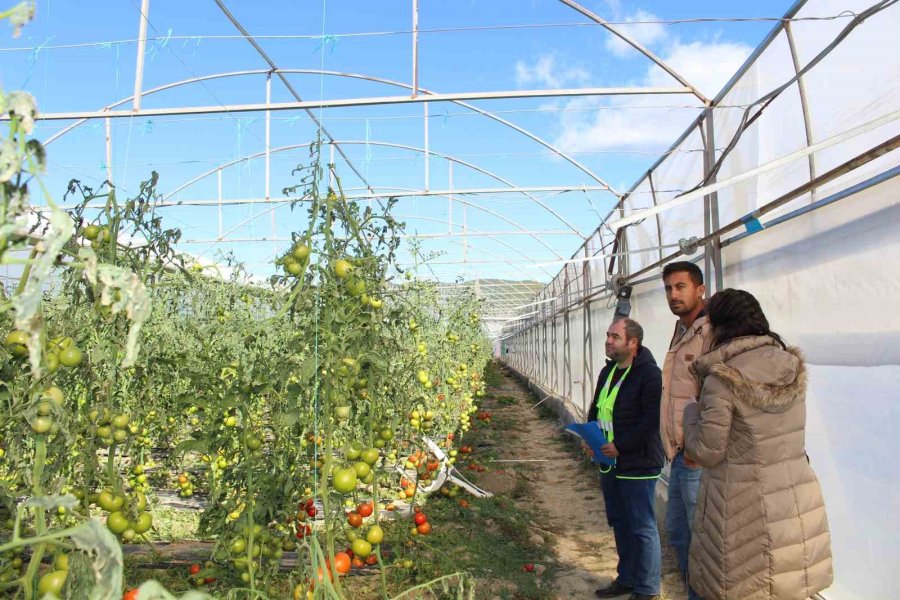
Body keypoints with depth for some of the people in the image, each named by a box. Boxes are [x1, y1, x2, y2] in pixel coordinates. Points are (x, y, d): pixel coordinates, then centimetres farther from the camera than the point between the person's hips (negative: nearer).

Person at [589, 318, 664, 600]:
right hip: (609, 463, 9)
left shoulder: (649, 373, -17)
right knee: (620, 524, 20)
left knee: (643, 529, 4)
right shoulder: (608, 371, 11)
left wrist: (620, 446, -24)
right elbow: (596, 408, 19)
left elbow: (652, 419, -24)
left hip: (637, 465, -9)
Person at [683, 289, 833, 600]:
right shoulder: (792, 366, 0)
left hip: (748, 510, -6)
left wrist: (691, 413, 4)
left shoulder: (722, 380, -19)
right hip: (799, 504, 6)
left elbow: (706, 452, -14)